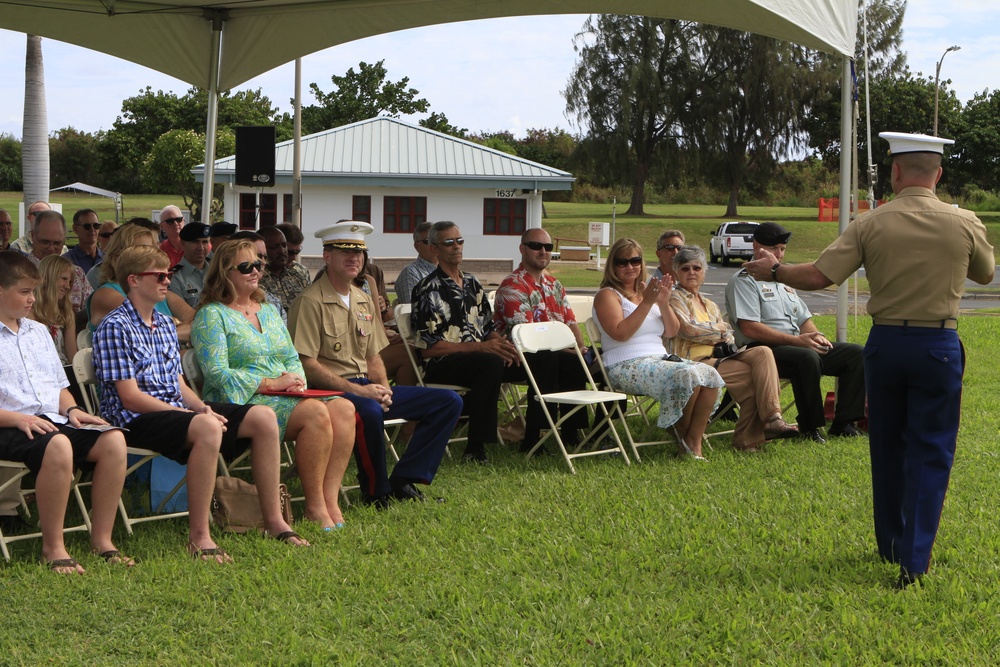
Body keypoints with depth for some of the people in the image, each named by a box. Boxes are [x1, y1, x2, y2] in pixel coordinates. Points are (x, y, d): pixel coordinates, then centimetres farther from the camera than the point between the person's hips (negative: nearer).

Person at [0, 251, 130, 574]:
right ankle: (53, 547, -26)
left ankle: (101, 539, -13)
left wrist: (71, 410, 6)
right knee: (57, 446, -38)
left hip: (52, 421, 7)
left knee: (113, 440, -20)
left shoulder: (39, 332, 23)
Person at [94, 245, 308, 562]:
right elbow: (130, 397, -15)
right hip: (137, 419, -8)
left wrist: (201, 406, -4)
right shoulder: (115, 327, -8)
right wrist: (197, 416, -19)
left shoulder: (165, 325, 19)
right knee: (207, 428, -38)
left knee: (263, 417, -7)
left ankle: (273, 521, -3)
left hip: (177, 409, 9)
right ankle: (199, 538, -34)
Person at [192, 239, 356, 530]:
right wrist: (272, 383, -15)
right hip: (242, 402, -7)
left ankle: (330, 502, -26)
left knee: (344, 408, -21)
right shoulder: (211, 315, -1)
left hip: (284, 397, 7)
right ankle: (314, 507, -23)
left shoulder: (268, 310, 23)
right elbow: (217, 374, -12)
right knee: (316, 412, -31)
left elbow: (292, 358, 21)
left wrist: (296, 379, -4)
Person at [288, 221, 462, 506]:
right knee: (369, 411, -42)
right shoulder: (311, 301, -8)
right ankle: (376, 493, -18)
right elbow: (308, 365, -15)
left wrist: (384, 388, -3)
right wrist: (357, 390, -20)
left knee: (449, 402, -1)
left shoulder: (364, 302, 17)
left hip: (367, 388, 8)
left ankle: (403, 481, -5)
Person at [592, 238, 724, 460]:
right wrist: (646, 303, -18)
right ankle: (681, 432, -7)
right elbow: (620, 333, -18)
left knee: (710, 374, -18)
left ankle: (694, 440, -15)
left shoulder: (647, 291, 19)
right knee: (687, 375, -30)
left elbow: (672, 332, 13)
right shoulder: (607, 295, 0)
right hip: (627, 367, -7)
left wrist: (663, 304, -4)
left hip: (660, 359, 7)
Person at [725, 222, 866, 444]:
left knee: (855, 353, -5)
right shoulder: (744, 281, -4)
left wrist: (816, 335, 0)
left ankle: (843, 422, -7)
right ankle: (810, 427, -24)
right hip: (763, 350, -9)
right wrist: (797, 340, -20)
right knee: (807, 357, -37)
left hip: (800, 345, 9)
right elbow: (750, 328, -16)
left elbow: (804, 319, 25)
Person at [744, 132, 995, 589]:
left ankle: (890, 546, 30)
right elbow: (985, 274, 13)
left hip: (885, 342, 2)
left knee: (887, 448, 17)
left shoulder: (871, 224, -7)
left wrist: (773, 271, 8)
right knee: (930, 453, 3)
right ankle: (914, 560, -4)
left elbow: (817, 277, -10)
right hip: (938, 345, -1)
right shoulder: (965, 224, -6)